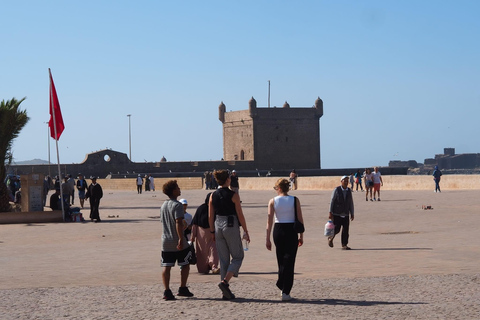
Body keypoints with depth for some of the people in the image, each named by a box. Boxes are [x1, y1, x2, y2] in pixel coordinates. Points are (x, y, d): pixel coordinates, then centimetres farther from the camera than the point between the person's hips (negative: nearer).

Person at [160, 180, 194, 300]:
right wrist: (181, 239, -26)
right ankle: (183, 289, 14)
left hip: (165, 242, 6)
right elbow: (178, 223, -23)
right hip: (178, 242, -6)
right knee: (185, 264, 11)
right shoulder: (177, 205, -14)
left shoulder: (163, 205, 11)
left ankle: (167, 291, -6)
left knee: (166, 267, 2)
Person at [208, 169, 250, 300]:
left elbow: (210, 217, 6)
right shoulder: (233, 195, -10)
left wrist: (212, 232, 16)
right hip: (231, 226, -5)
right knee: (238, 257, 7)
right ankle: (225, 281, -13)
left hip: (218, 226, 5)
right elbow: (240, 215, -8)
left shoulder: (213, 196, 3)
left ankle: (226, 292, 10)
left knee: (223, 259, 11)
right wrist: (246, 231, -1)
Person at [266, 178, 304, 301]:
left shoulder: (273, 201, -3)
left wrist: (267, 239, 0)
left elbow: (269, 221, -4)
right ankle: (285, 292, -5)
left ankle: (282, 285, 31)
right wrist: (301, 236, 8)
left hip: (278, 231, 1)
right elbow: (300, 219, -2)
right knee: (289, 261, 0)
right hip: (291, 231, -1)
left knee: (281, 260, 19)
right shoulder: (295, 201, -3)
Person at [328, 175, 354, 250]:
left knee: (345, 230, -1)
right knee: (336, 229, -4)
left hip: (346, 214, 4)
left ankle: (344, 245, 7)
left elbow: (351, 203, 12)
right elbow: (332, 201, -4)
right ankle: (331, 238, 26)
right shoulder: (336, 190, -4)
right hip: (337, 214, -4)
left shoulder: (349, 191, 8)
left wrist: (352, 214, 10)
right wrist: (330, 212, -8)